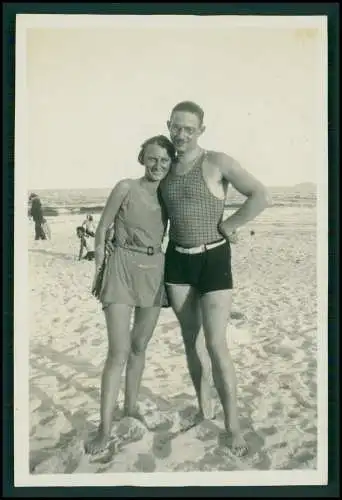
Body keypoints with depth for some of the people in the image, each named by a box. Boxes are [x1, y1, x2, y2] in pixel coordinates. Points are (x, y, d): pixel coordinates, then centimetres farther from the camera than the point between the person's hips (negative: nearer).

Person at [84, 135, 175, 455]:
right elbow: (102, 230, -3)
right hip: (123, 268, -5)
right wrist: (99, 271, -5)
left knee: (140, 345, 15)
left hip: (155, 270, 5)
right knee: (119, 351, -10)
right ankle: (105, 428, -2)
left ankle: (131, 407, 32)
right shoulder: (126, 188, -7)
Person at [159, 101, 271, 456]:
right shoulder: (167, 169, 8)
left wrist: (227, 227, -13)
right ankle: (204, 411, 27)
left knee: (216, 345, -6)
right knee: (191, 340, 12)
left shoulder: (217, 162, -9)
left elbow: (261, 197, -17)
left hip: (214, 259, -5)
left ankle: (233, 425, 8)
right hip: (177, 259, 5)